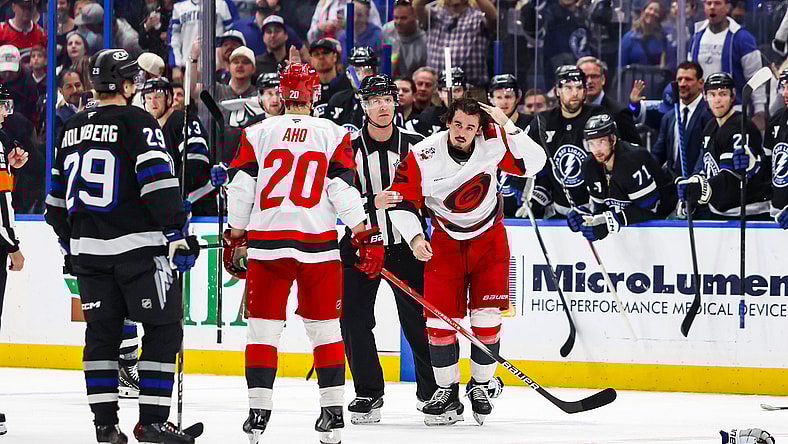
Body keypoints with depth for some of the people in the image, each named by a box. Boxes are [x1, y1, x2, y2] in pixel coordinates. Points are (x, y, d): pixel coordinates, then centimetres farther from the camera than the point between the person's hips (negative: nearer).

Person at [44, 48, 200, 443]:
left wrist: (70, 246, 29)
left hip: (88, 248, 6)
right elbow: (159, 184, -16)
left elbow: (57, 198, 20)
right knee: (164, 329, 0)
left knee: (102, 332, 11)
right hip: (137, 246, -6)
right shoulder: (137, 122, -7)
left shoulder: (73, 129, 14)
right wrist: (179, 234, -12)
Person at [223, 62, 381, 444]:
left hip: (266, 244, 0)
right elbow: (344, 191, -3)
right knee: (325, 327, 10)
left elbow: (239, 192, 4)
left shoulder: (257, 133, 4)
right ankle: (332, 411, 8)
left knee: (263, 327, 5)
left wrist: (234, 239, 15)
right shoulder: (334, 135, 2)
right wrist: (367, 239, 2)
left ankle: (259, 409, -1)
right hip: (318, 245, 0)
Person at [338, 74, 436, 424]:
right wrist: (372, 202, -25)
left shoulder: (415, 145, 1)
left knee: (418, 319, -2)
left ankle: (433, 391, 10)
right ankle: (368, 393, 6)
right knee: (354, 318, -5)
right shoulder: (349, 149, -1)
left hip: (405, 243, 0)